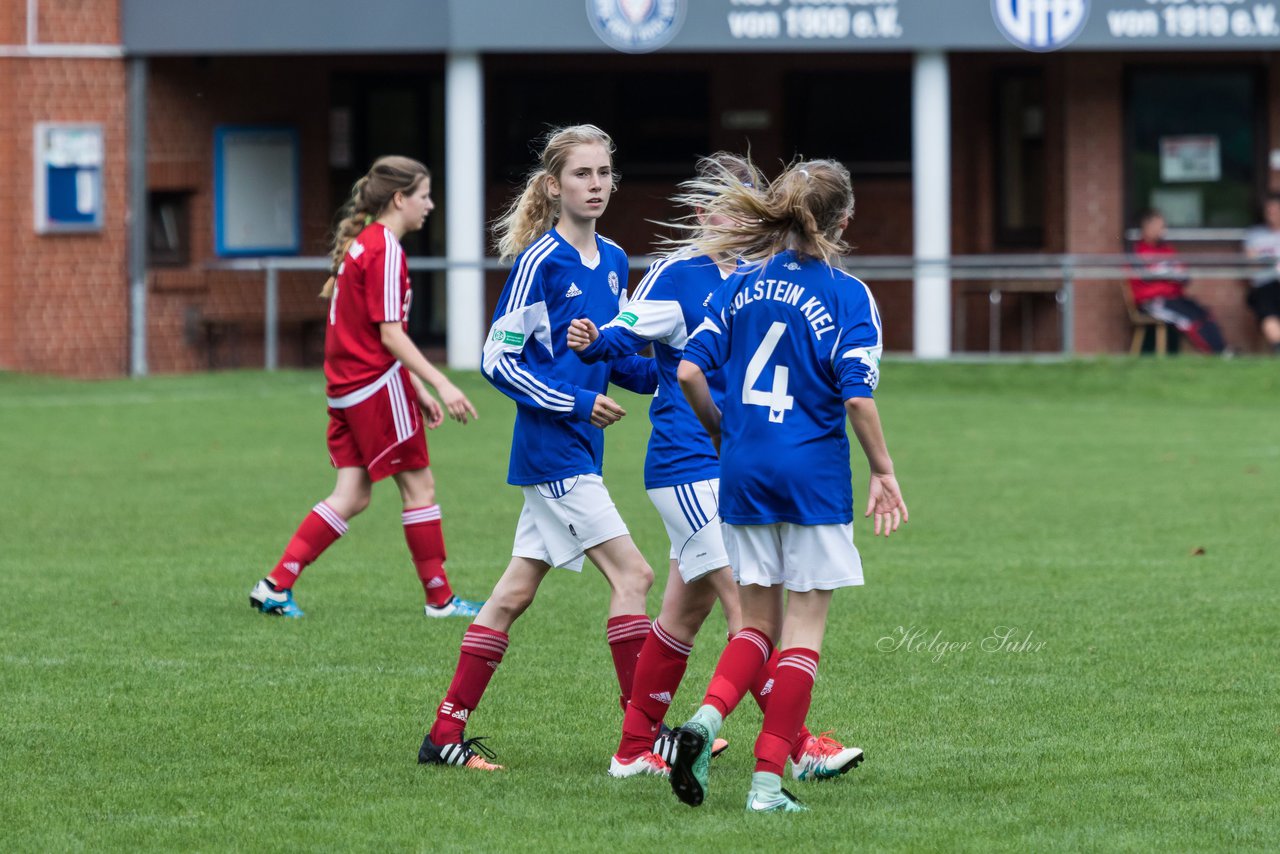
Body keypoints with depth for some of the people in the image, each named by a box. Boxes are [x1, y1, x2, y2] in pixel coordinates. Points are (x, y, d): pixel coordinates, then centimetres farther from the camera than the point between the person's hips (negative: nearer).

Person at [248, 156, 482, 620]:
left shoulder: (361, 243, 16)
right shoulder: (385, 249, -13)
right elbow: (390, 334, -18)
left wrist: (415, 388, 23)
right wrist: (440, 384, -21)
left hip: (346, 386, 9)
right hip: (378, 385, -9)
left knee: (351, 496, 8)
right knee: (418, 485, 1)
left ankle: (276, 585, 2)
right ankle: (439, 597, 8)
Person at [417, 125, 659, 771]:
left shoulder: (612, 261, 11)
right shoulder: (539, 262, -11)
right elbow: (498, 360, -11)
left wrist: (659, 375, 2)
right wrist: (576, 404, -16)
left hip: (577, 450, 8)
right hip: (552, 447, -8)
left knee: (515, 590, 9)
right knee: (631, 574, -11)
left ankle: (446, 734, 13)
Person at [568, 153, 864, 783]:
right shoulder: (676, 275, -9)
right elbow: (624, 334, -18)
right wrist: (591, 342, -37)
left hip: (734, 467, 8)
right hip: (687, 466, -8)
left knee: (685, 612, 12)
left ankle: (635, 750, 19)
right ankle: (798, 748, -13)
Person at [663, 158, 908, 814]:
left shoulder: (741, 285, 7)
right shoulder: (845, 294, -6)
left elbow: (689, 371, 2)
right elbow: (857, 395, -13)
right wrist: (882, 471, -2)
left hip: (743, 471, 4)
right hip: (813, 475, -4)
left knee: (759, 624, 15)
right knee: (803, 629, 3)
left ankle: (707, 718, -12)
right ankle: (768, 778, -1)